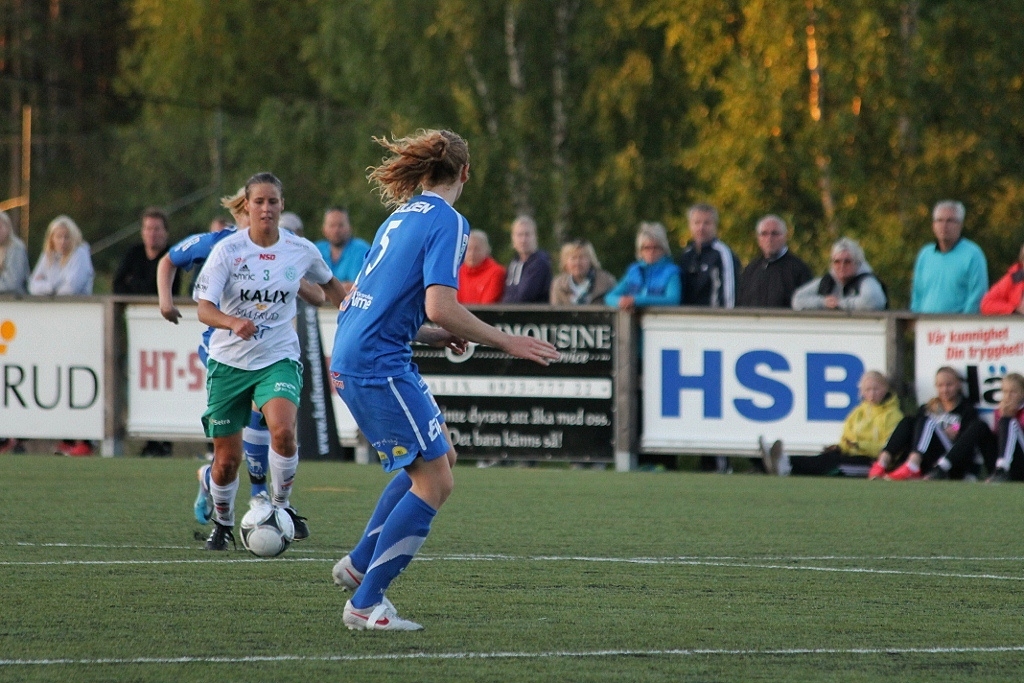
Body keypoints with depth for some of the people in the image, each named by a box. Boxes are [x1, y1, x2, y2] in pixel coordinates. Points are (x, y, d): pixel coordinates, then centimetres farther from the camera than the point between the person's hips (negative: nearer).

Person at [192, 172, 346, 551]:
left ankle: (281, 505, -5)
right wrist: (234, 323, -37)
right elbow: (204, 309, -18)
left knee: (283, 430, -28)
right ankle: (222, 523, 31)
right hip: (229, 361, 0)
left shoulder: (302, 250, -3)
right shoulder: (227, 250, -10)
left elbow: (329, 284, 20)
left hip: (278, 359, 0)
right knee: (227, 458, 3)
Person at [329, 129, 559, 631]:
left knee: (439, 456, 21)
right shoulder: (447, 222, -11)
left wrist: (436, 337, 18)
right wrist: (505, 342, -13)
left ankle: (359, 565, 21)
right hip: (380, 364, -9)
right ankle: (365, 604, -8)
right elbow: (440, 307, -21)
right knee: (434, 483, -6)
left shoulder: (404, 216, 17)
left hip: (351, 358, 9)